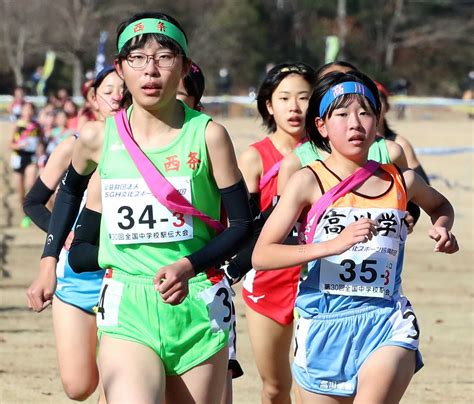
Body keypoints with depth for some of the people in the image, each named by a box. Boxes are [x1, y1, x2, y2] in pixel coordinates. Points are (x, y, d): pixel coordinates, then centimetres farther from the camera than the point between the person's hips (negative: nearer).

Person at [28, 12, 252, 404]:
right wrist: (49, 261, 19)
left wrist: (188, 266, -17)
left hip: (198, 306, 0)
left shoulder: (208, 135, -4)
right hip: (126, 310, 0)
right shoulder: (98, 137, 2)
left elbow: (241, 224, -1)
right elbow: (71, 189, 24)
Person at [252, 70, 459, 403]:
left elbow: (439, 205, 30)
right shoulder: (309, 181, -4)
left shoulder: (401, 182, 6)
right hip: (325, 326, 0)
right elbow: (261, 255, -13)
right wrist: (332, 245, -24)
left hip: (387, 324, 0)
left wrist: (442, 227, 7)